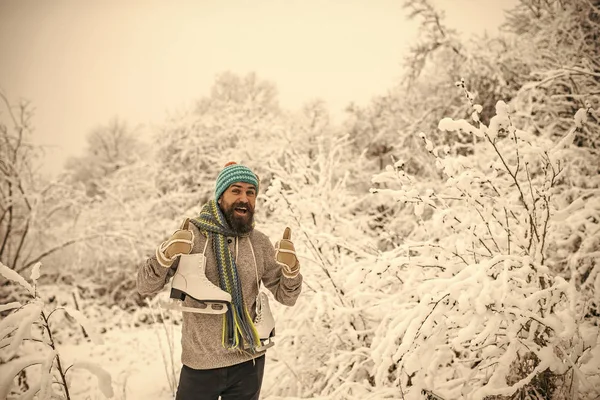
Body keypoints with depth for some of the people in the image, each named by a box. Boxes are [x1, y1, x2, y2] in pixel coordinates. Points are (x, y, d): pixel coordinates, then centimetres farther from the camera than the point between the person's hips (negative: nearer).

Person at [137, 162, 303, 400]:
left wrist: (291, 267, -19)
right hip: (200, 364, -2)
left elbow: (286, 297, 1)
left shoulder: (259, 243, -2)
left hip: (248, 363, 3)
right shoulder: (192, 235, -10)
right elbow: (145, 287, -10)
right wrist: (167, 253, -28)